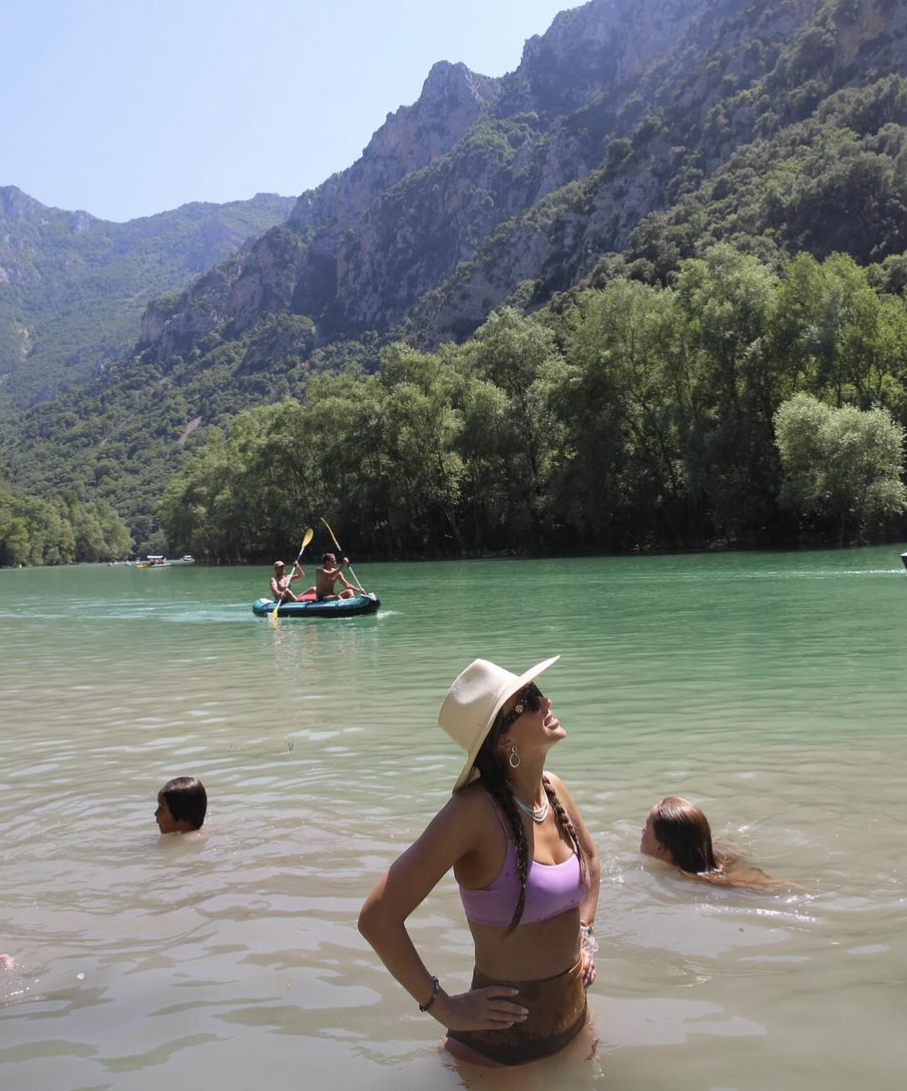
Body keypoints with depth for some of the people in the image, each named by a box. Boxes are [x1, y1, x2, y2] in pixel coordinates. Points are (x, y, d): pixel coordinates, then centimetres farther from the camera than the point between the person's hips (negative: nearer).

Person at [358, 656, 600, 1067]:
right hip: (507, 1035, -6)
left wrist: (584, 935, 9)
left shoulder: (553, 790, -5)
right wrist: (444, 1008, -22)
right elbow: (378, 918, -29)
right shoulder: (475, 810, -26)